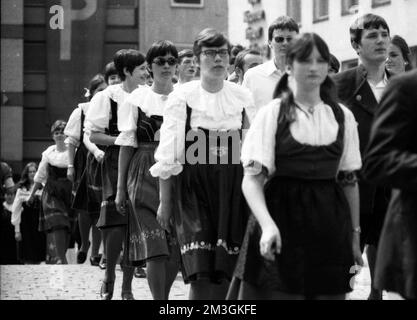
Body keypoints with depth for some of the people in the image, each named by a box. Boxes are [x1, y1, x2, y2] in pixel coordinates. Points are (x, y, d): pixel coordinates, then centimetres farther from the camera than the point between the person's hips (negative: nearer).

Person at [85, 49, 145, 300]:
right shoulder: (107, 97, -4)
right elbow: (93, 135, -5)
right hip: (116, 166, -4)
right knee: (117, 226, -12)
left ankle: (127, 287, 12)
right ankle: (109, 280, 9)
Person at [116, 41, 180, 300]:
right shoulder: (137, 99, 5)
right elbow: (127, 145, 5)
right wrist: (121, 187, 3)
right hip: (145, 175, -2)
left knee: (176, 248, 0)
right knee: (155, 247, -11)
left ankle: (164, 295, 18)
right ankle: (159, 301, -7)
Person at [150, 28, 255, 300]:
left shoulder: (243, 97, 6)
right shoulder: (182, 97, -1)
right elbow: (168, 155, -1)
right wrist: (165, 202, -3)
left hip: (233, 189, 2)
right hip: (193, 187, -2)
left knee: (225, 272, 0)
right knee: (201, 271, -13)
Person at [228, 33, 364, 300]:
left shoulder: (342, 116, 9)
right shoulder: (272, 113, -2)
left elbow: (349, 181, 14)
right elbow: (252, 179, -8)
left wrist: (355, 234, 11)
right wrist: (267, 224, -23)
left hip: (329, 227, 3)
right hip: (282, 219, -3)